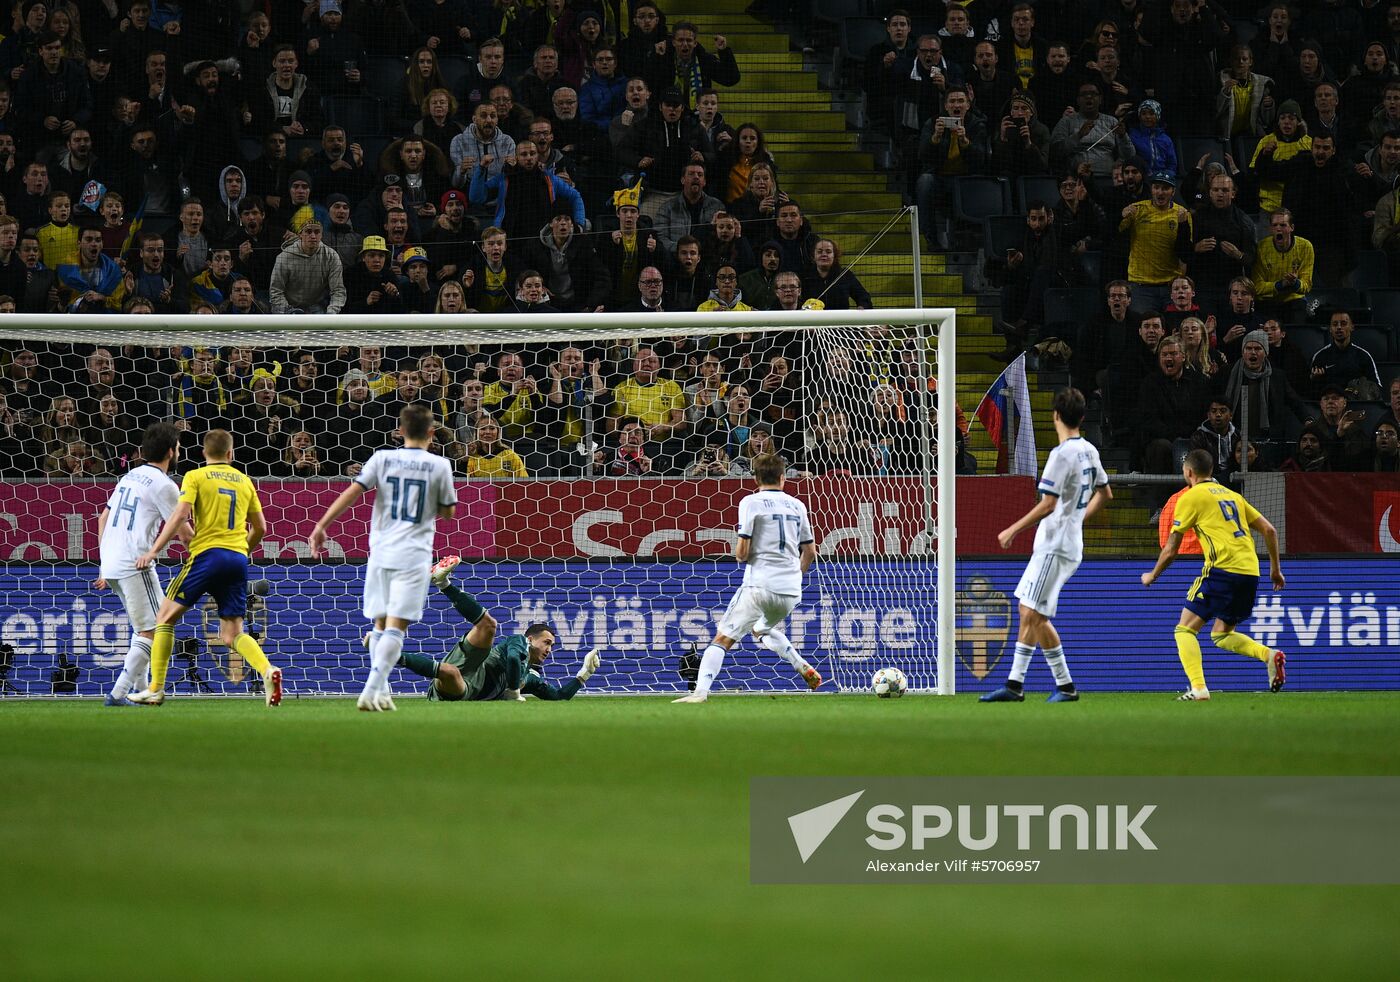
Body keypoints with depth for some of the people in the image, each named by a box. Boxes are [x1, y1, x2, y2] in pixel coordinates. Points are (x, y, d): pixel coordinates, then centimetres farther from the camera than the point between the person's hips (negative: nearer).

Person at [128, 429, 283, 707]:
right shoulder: (244, 481, 16)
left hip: (207, 553, -4)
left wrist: (153, 551, -11)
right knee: (232, 635, 6)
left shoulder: (196, 477, 3)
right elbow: (260, 528, 19)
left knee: (165, 617, 8)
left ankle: (156, 689, 3)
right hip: (238, 558, 4)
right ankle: (268, 671, -22)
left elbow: (181, 515, -11)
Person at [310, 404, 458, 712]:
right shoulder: (439, 465, -1)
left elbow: (351, 492, -5)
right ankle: (371, 692, -21)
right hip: (413, 556, -3)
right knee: (396, 626, -7)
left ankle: (381, 691, 15)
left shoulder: (382, 458, 3)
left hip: (380, 552, 3)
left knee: (381, 624, 15)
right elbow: (448, 512, 7)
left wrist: (322, 525, -4)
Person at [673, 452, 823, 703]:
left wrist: (740, 555, 14)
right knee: (763, 629, 33)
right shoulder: (797, 505, 12)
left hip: (760, 586, -5)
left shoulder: (751, 502, -3)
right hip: (791, 591, 5)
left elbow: (742, 552, -9)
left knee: (722, 639, -6)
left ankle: (701, 691, -23)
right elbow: (810, 551, 16)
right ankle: (803, 667, 16)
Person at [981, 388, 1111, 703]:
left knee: (1034, 615, -8)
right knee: (1028, 611, 12)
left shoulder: (1062, 454, -18)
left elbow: (1048, 504, -22)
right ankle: (1015, 685, 14)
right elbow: (1105, 494, 23)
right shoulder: (1089, 451, 10)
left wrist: (1013, 530, -14)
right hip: (1071, 541, 10)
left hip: (1055, 545, -10)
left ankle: (1066, 686, -5)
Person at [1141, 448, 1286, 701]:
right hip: (1250, 572, 7)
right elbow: (1269, 530, 20)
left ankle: (1198, 688, -16)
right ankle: (1270, 656, -4)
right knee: (1221, 635, 20)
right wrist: (1275, 569, 27)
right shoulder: (1232, 495, 23)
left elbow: (1170, 550, 6)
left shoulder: (1191, 498, 3)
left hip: (1222, 569, -7)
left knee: (1185, 630, 1)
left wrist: (1152, 576, 22)